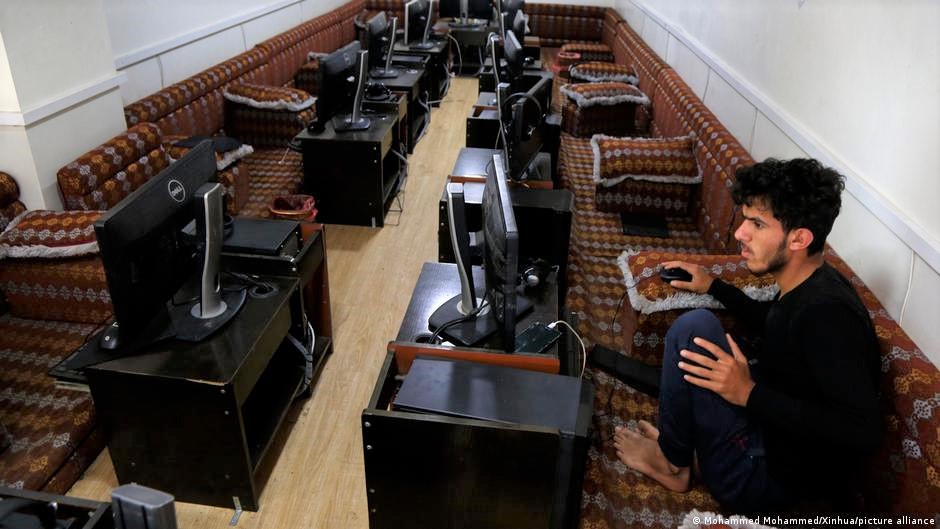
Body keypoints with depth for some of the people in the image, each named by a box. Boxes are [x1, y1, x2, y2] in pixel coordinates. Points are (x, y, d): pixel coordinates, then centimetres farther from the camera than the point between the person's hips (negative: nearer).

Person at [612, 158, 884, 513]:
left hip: (773, 483, -10)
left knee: (694, 327, -21)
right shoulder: (811, 285, 0)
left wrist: (749, 394, -33)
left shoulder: (827, 312, -28)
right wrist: (713, 286, 18)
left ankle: (673, 462, -1)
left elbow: (865, 431, -33)